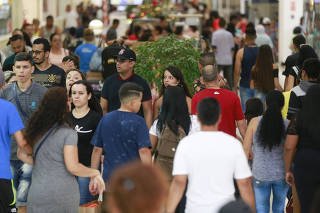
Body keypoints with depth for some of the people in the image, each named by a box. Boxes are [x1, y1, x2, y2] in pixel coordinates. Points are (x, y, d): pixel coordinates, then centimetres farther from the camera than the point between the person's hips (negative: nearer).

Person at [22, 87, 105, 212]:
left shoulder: (35, 130, 4)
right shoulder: (68, 133, -13)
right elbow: (73, 167, -18)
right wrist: (95, 173, -4)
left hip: (37, 193, 4)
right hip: (64, 192, -4)